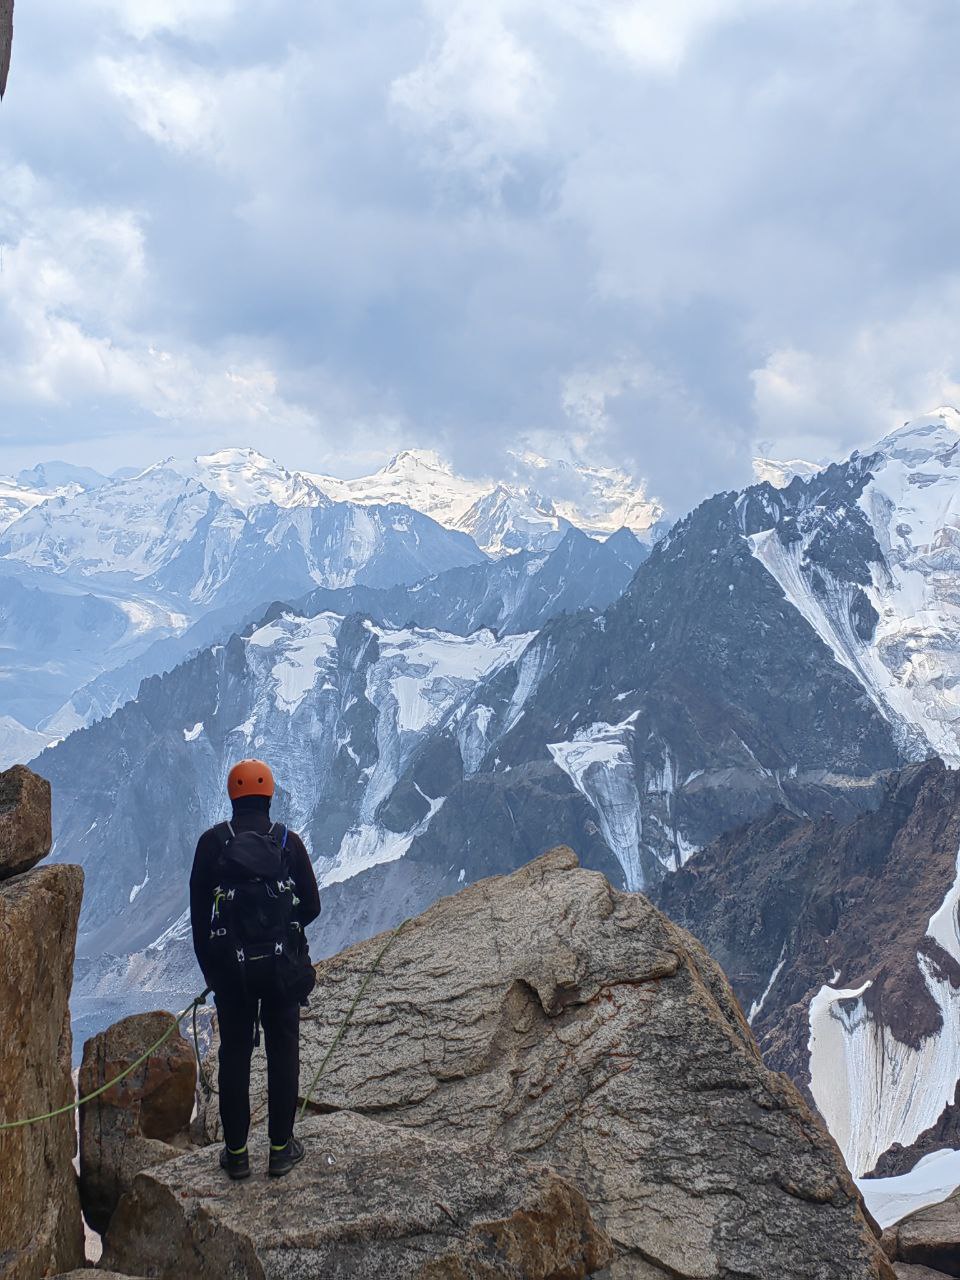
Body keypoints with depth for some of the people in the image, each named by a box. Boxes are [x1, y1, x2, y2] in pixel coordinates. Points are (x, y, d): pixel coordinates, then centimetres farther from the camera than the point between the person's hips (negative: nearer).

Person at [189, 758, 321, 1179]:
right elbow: (311, 906, -3)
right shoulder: (288, 842, -7)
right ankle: (281, 1147, 17)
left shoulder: (212, 842, -7)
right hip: (284, 967, 0)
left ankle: (236, 1151, 17)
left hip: (230, 969, 0)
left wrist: (209, 967, 8)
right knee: (283, 1054, 12)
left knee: (234, 1055, 11)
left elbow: (198, 912, -3)